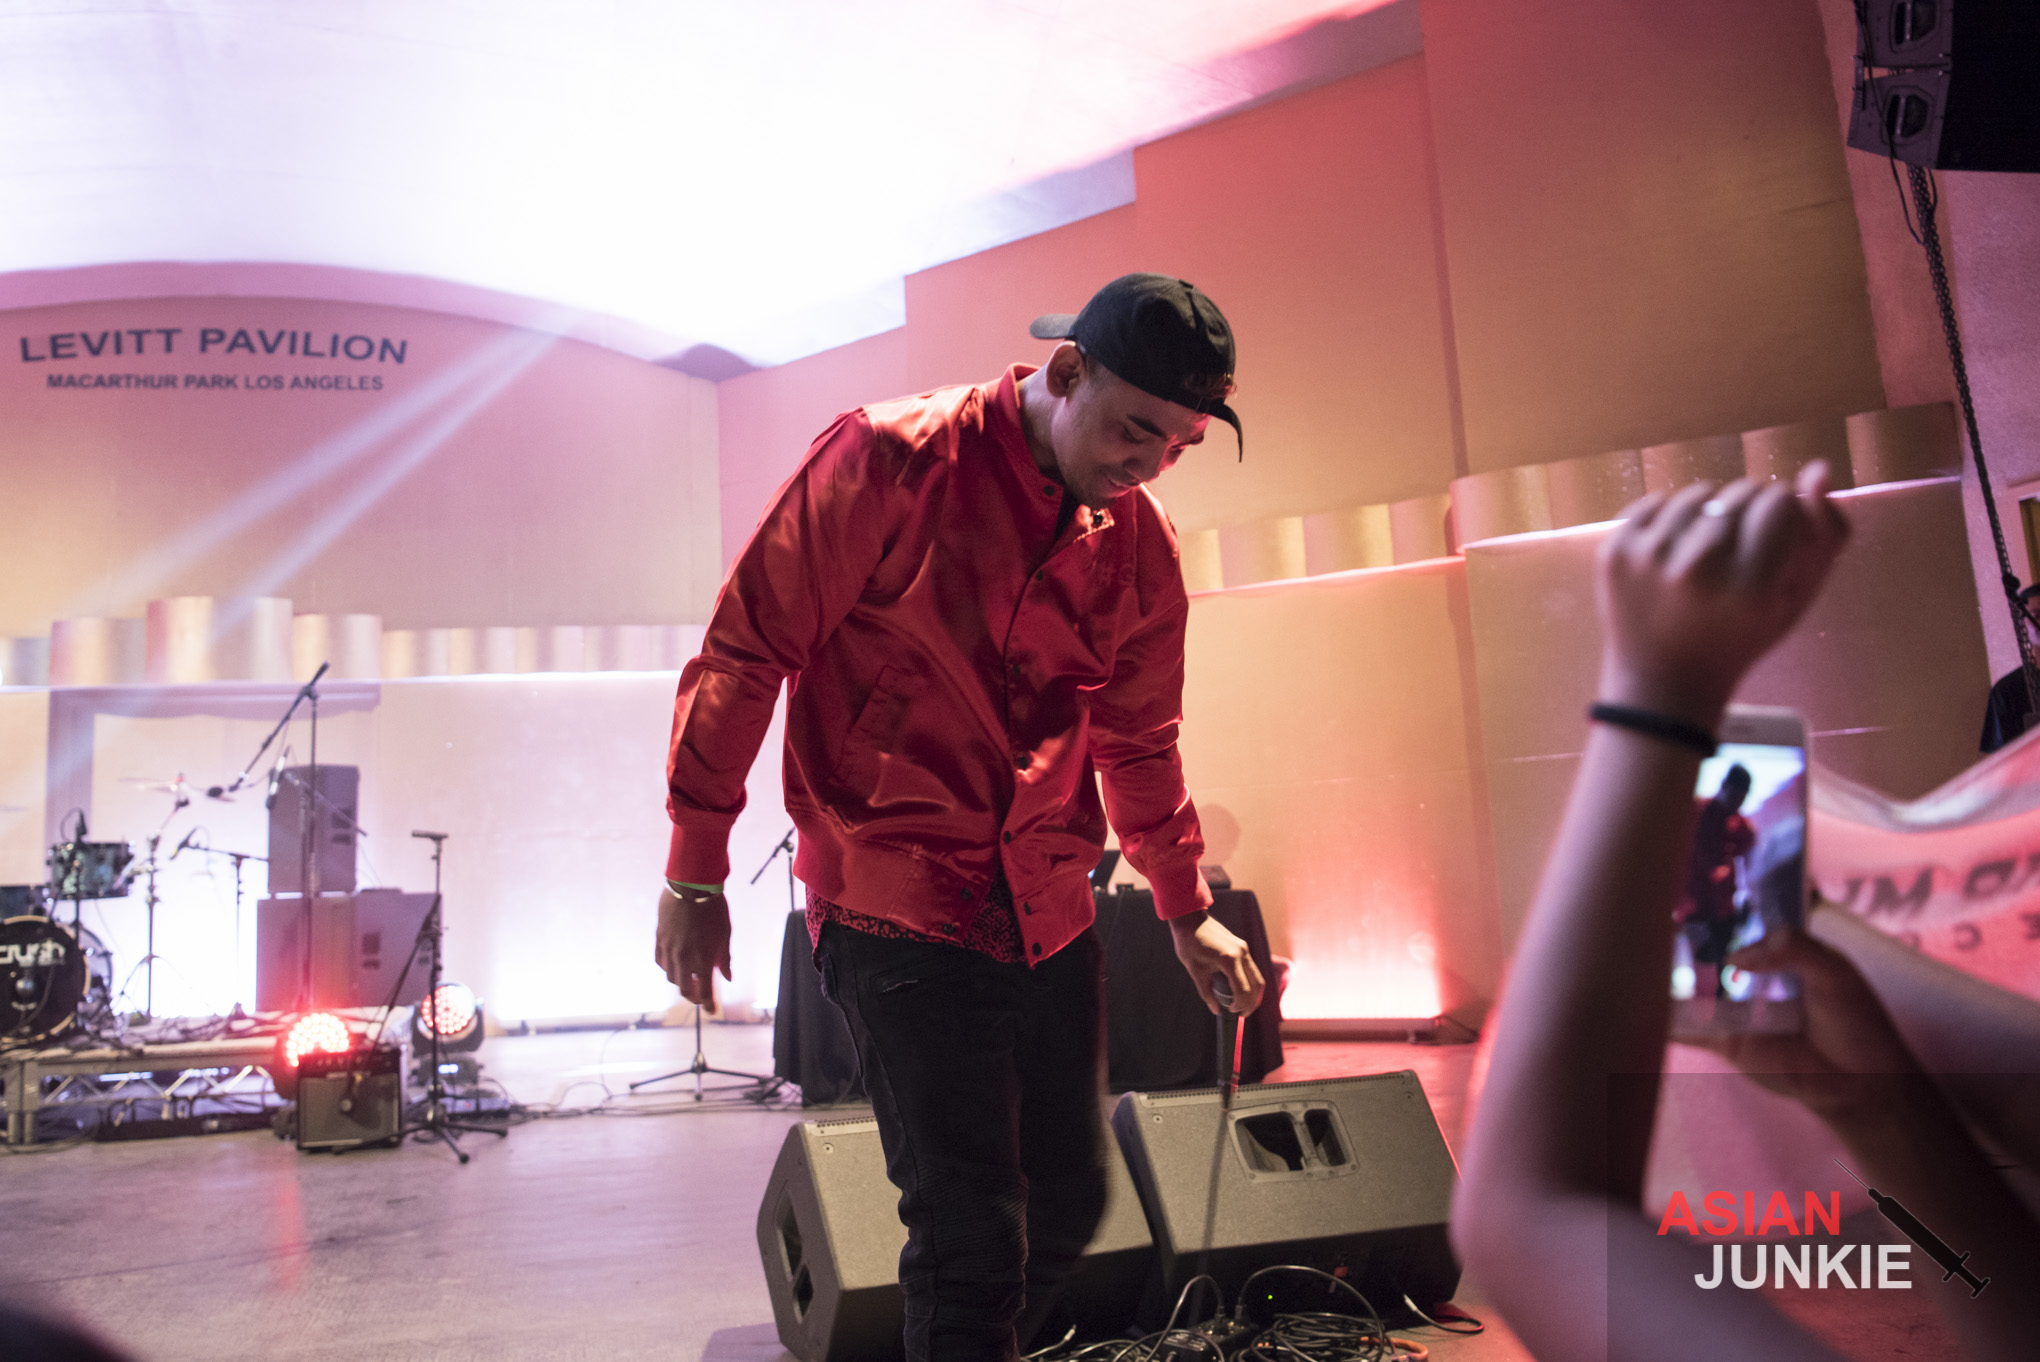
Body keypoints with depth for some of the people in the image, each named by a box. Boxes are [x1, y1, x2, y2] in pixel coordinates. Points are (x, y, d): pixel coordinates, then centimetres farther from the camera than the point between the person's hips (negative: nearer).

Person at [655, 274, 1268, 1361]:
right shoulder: (892, 460, -11)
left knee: (1068, 1204, 15)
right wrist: (696, 874, -6)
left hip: (1050, 909, 6)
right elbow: (744, 652, -8)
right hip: (894, 897, -6)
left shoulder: (1140, 545, 5)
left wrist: (1187, 912, 21)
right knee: (972, 1233, -7)